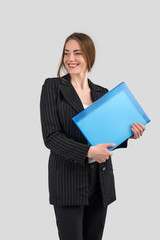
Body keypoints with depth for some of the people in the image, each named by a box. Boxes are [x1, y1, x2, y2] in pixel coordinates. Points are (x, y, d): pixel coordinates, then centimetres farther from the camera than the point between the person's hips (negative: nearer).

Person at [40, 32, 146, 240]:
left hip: (100, 182, 5)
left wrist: (129, 134, -4)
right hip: (68, 181, -4)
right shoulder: (53, 86, -3)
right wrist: (88, 152, -23)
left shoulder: (102, 93, 11)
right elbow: (51, 136, -12)